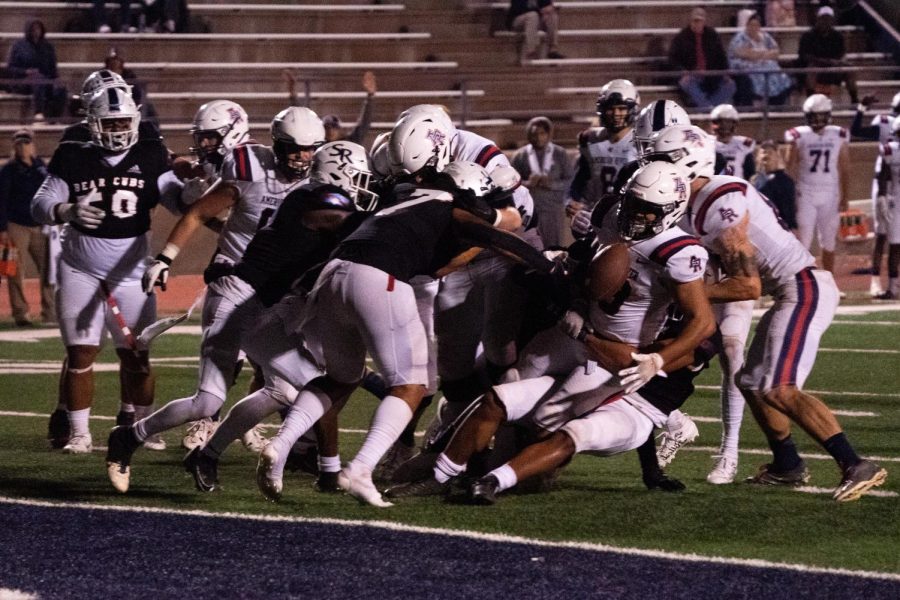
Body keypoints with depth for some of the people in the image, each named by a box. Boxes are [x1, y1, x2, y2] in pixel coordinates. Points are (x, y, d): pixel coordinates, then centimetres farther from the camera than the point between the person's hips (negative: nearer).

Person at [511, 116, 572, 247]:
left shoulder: (560, 154, 9)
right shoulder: (520, 156, 8)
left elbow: (570, 182, 4)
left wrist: (551, 184, -14)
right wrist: (527, 183, -16)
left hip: (553, 209, 0)